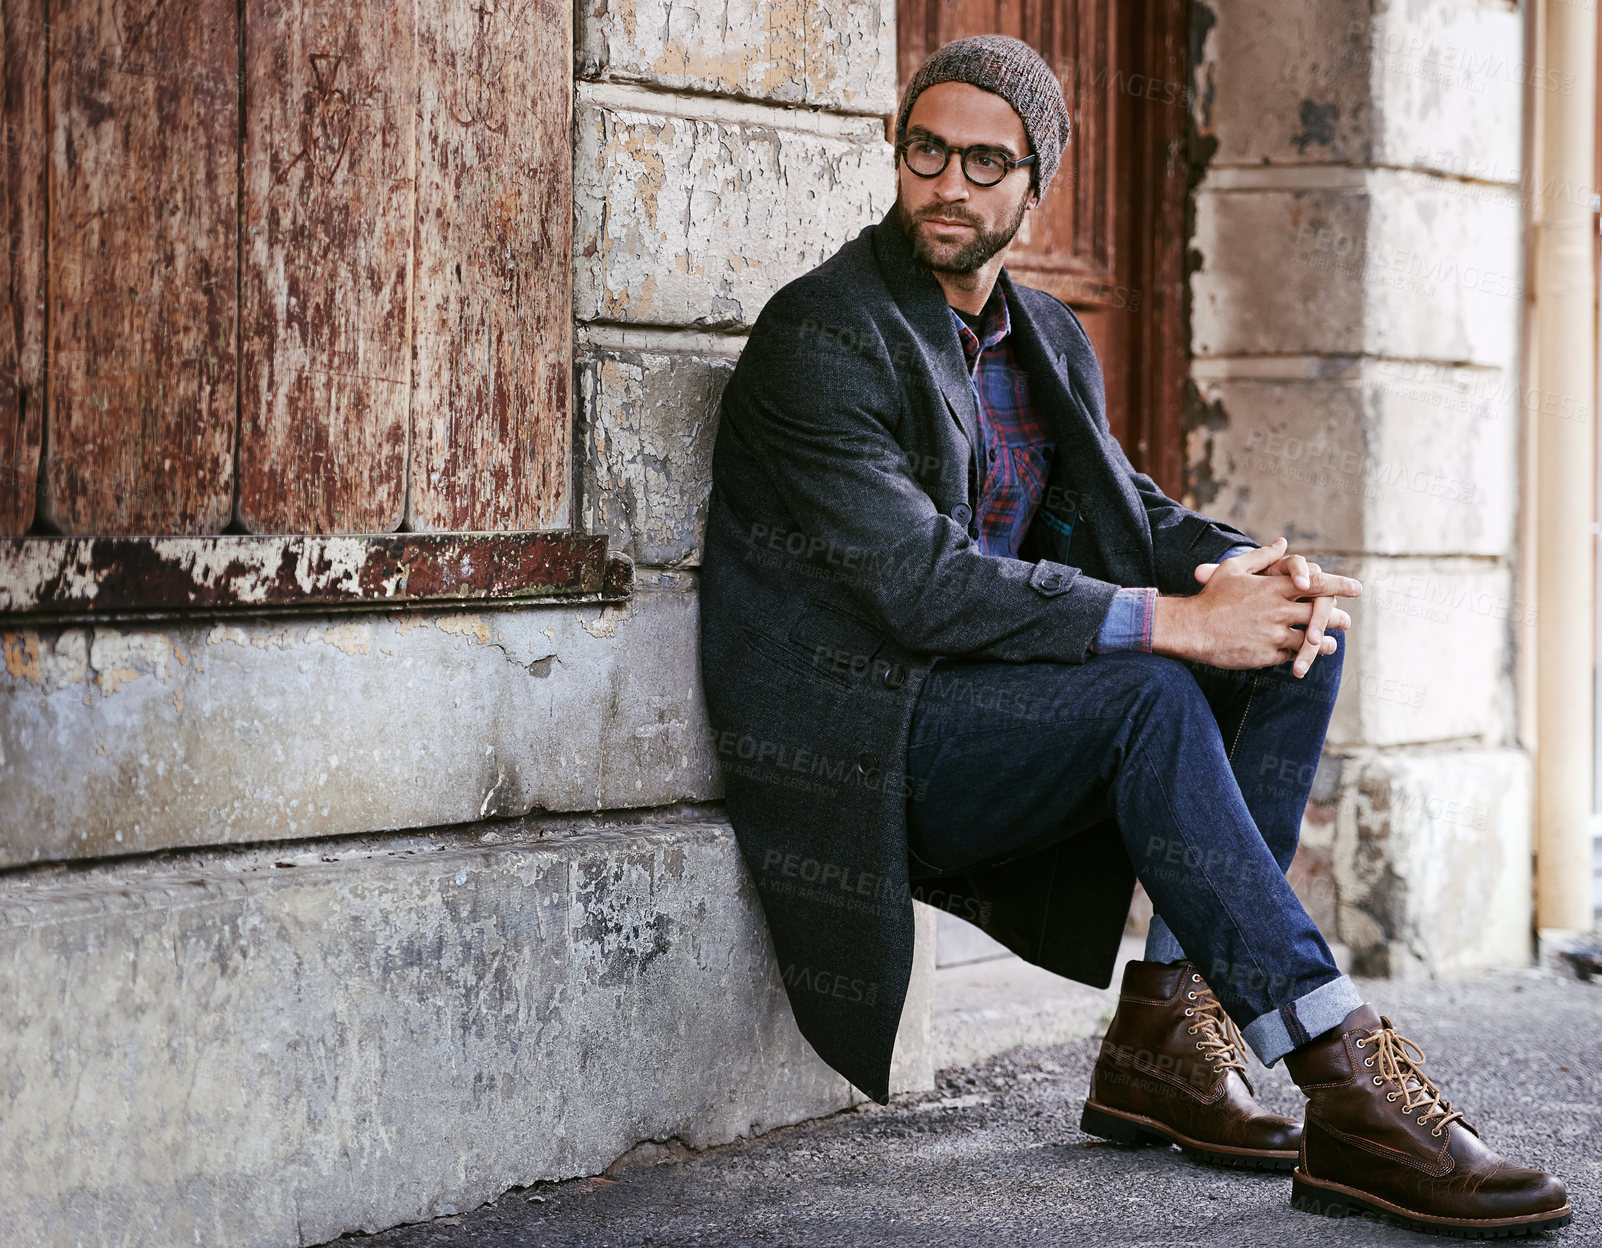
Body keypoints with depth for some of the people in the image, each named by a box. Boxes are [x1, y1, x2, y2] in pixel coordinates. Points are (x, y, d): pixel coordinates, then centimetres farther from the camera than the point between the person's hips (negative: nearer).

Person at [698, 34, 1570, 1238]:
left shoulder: (1049, 339, 13)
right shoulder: (821, 335, -13)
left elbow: (1128, 510, 14)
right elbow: (922, 584, -23)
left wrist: (1250, 568, -11)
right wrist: (1170, 620, -27)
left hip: (988, 707, 8)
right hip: (854, 738, -8)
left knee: (1296, 646, -6)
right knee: (1149, 693, -30)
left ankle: (1169, 1026, -11)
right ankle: (1350, 1092, -32)